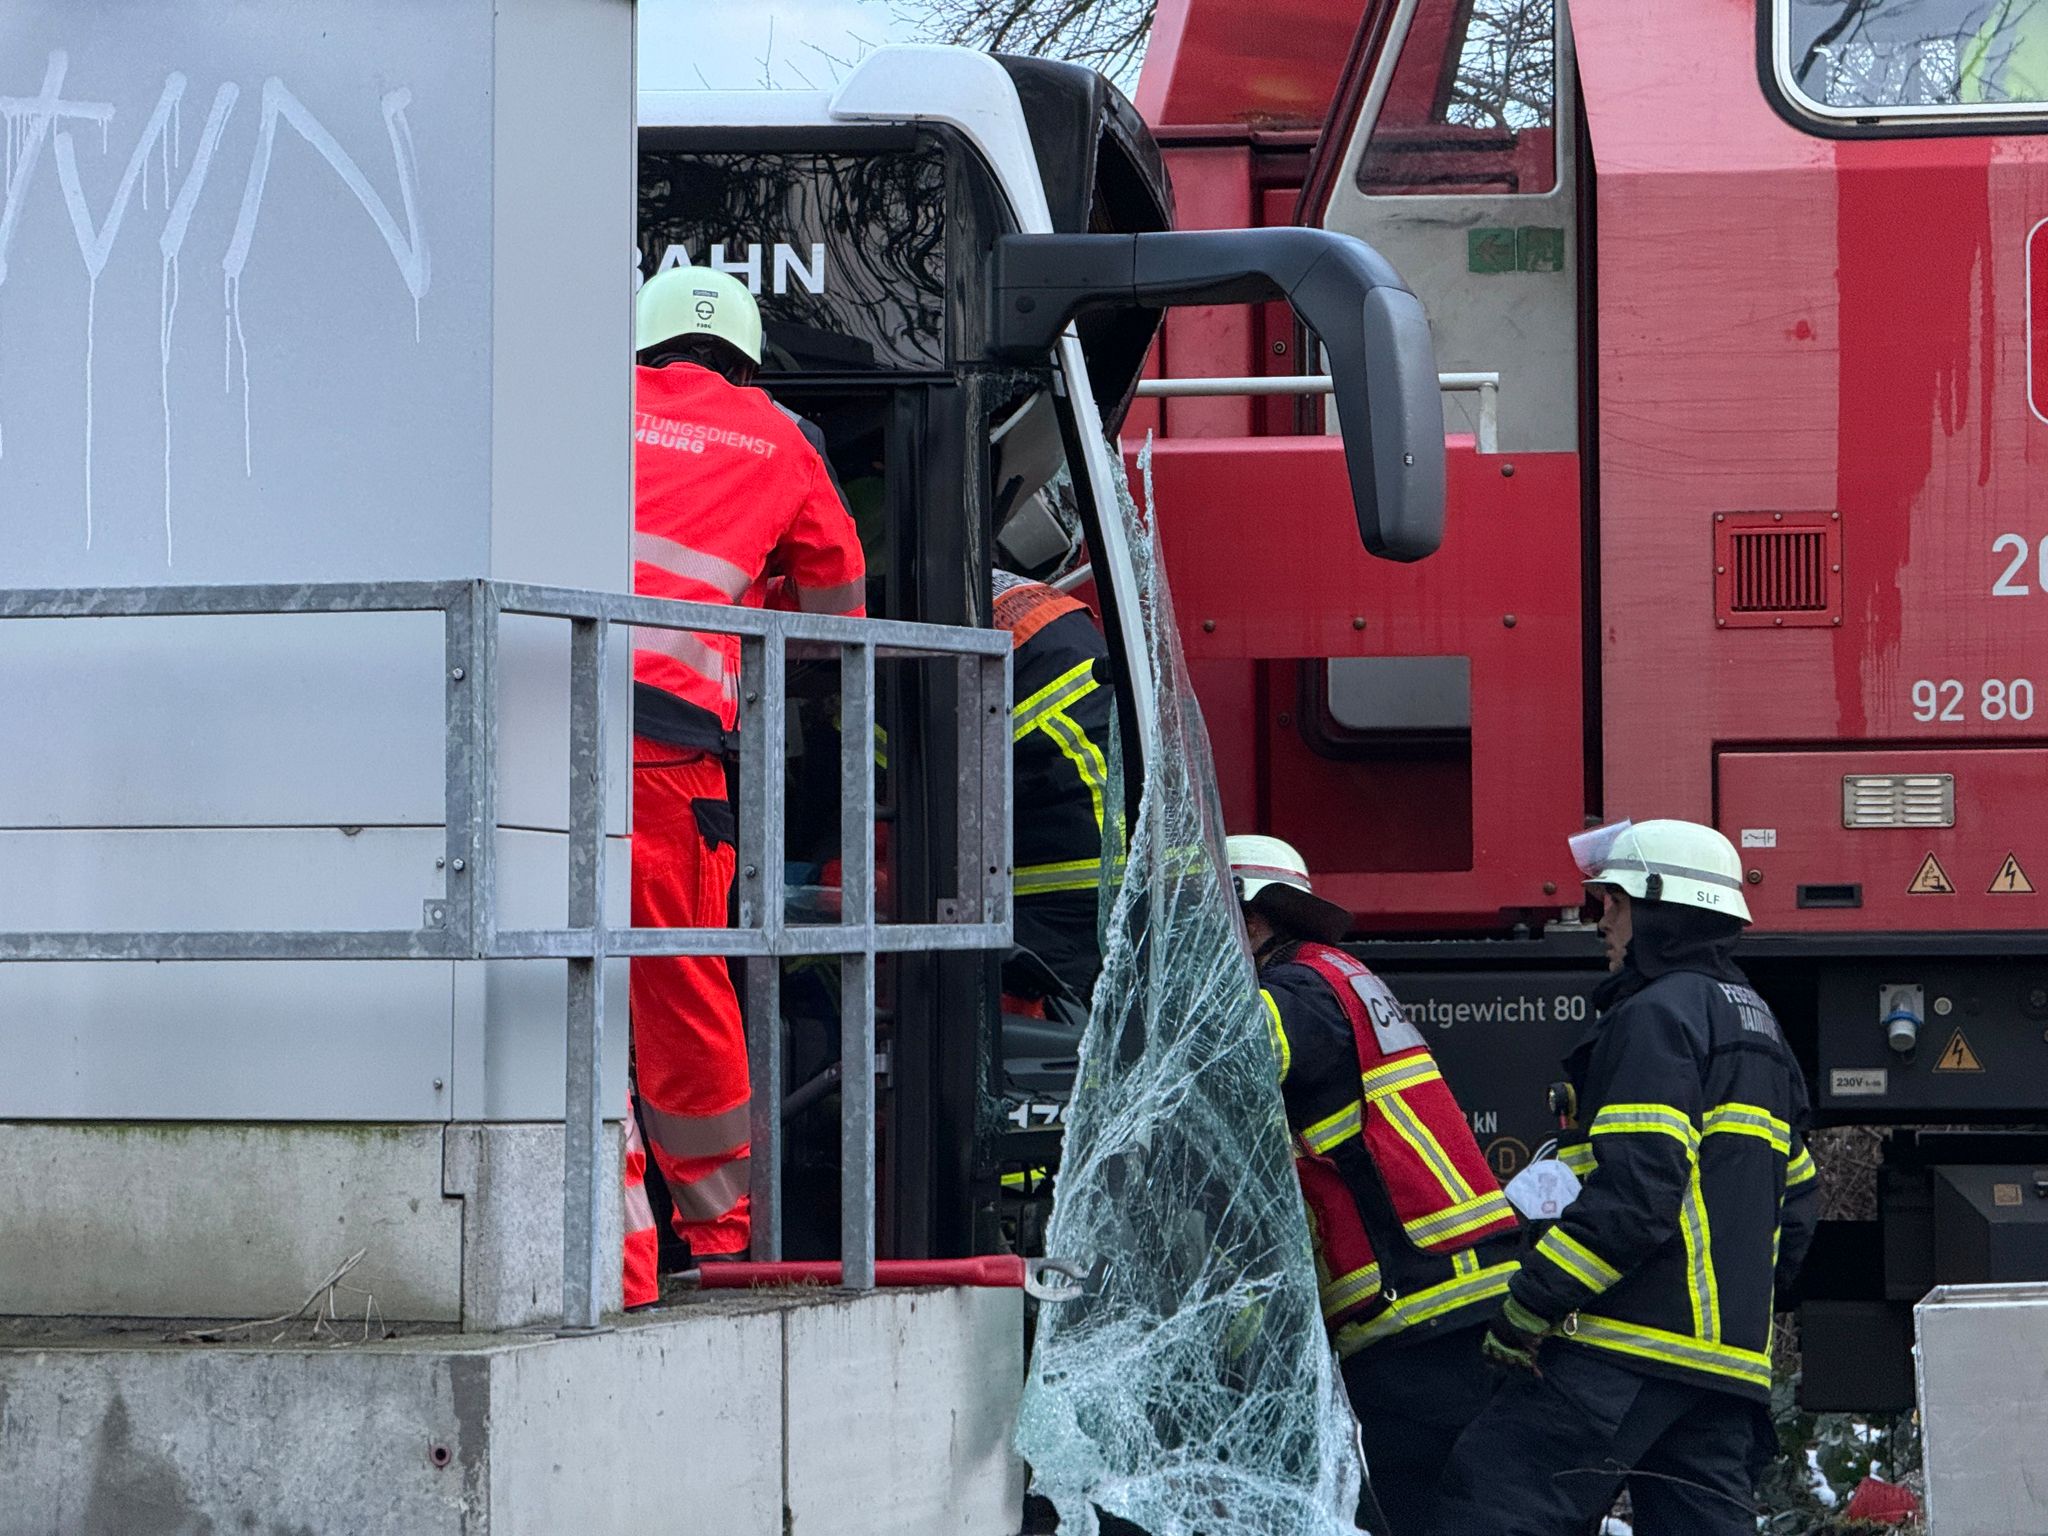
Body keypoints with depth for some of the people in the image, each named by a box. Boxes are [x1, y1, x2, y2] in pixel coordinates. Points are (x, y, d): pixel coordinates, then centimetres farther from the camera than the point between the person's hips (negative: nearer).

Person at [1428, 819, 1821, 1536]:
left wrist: (1530, 1303, -18)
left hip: (1629, 1342, -10)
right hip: (1733, 1362, 10)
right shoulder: (1760, 1031, 24)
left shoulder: (1658, 1017, -8)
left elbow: (1636, 1191, -19)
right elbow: (1794, 1207, 25)